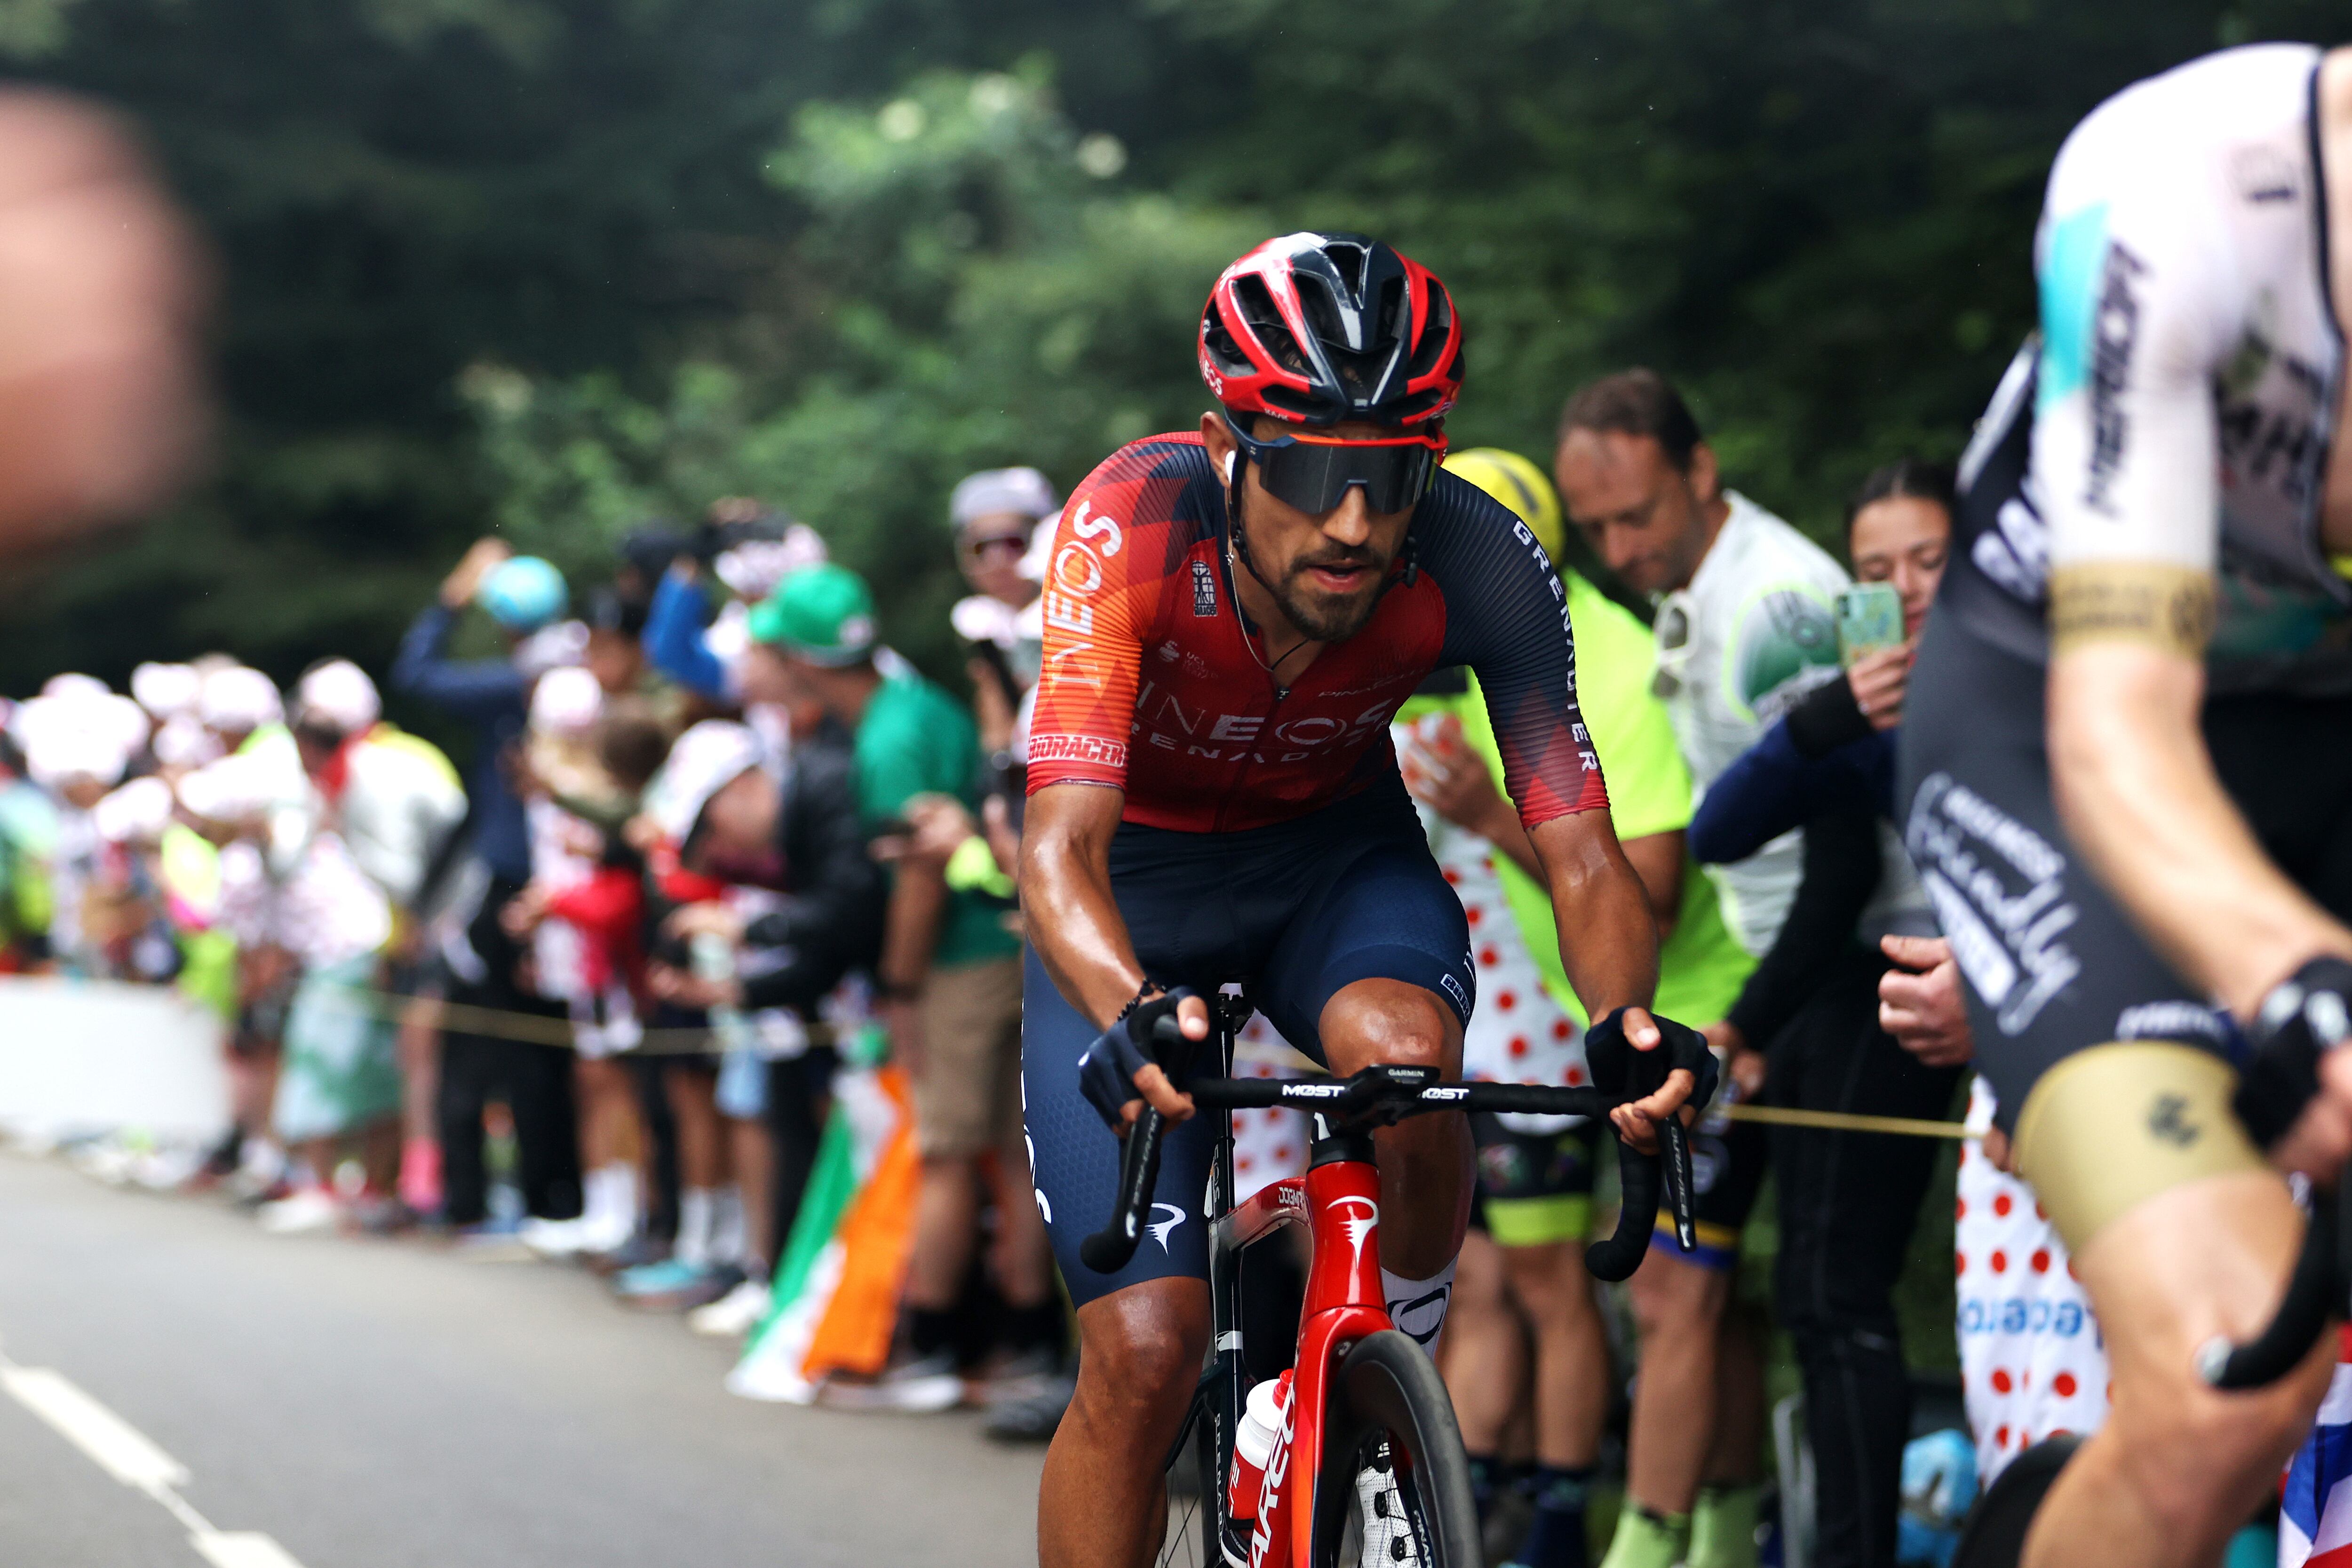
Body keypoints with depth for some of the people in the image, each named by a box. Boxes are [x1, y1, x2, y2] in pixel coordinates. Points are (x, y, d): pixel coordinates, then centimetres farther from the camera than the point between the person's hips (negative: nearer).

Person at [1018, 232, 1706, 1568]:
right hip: (1142, 876, -1)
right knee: (1145, 1352, -14)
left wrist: (1627, 1016, -50)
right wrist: (1132, 1017, -61)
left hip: (1337, 853, 2)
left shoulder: (1480, 563, -27)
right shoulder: (1132, 527, -33)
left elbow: (1582, 853, -28)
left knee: (1403, 1052, -34)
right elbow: (1061, 843, -41)